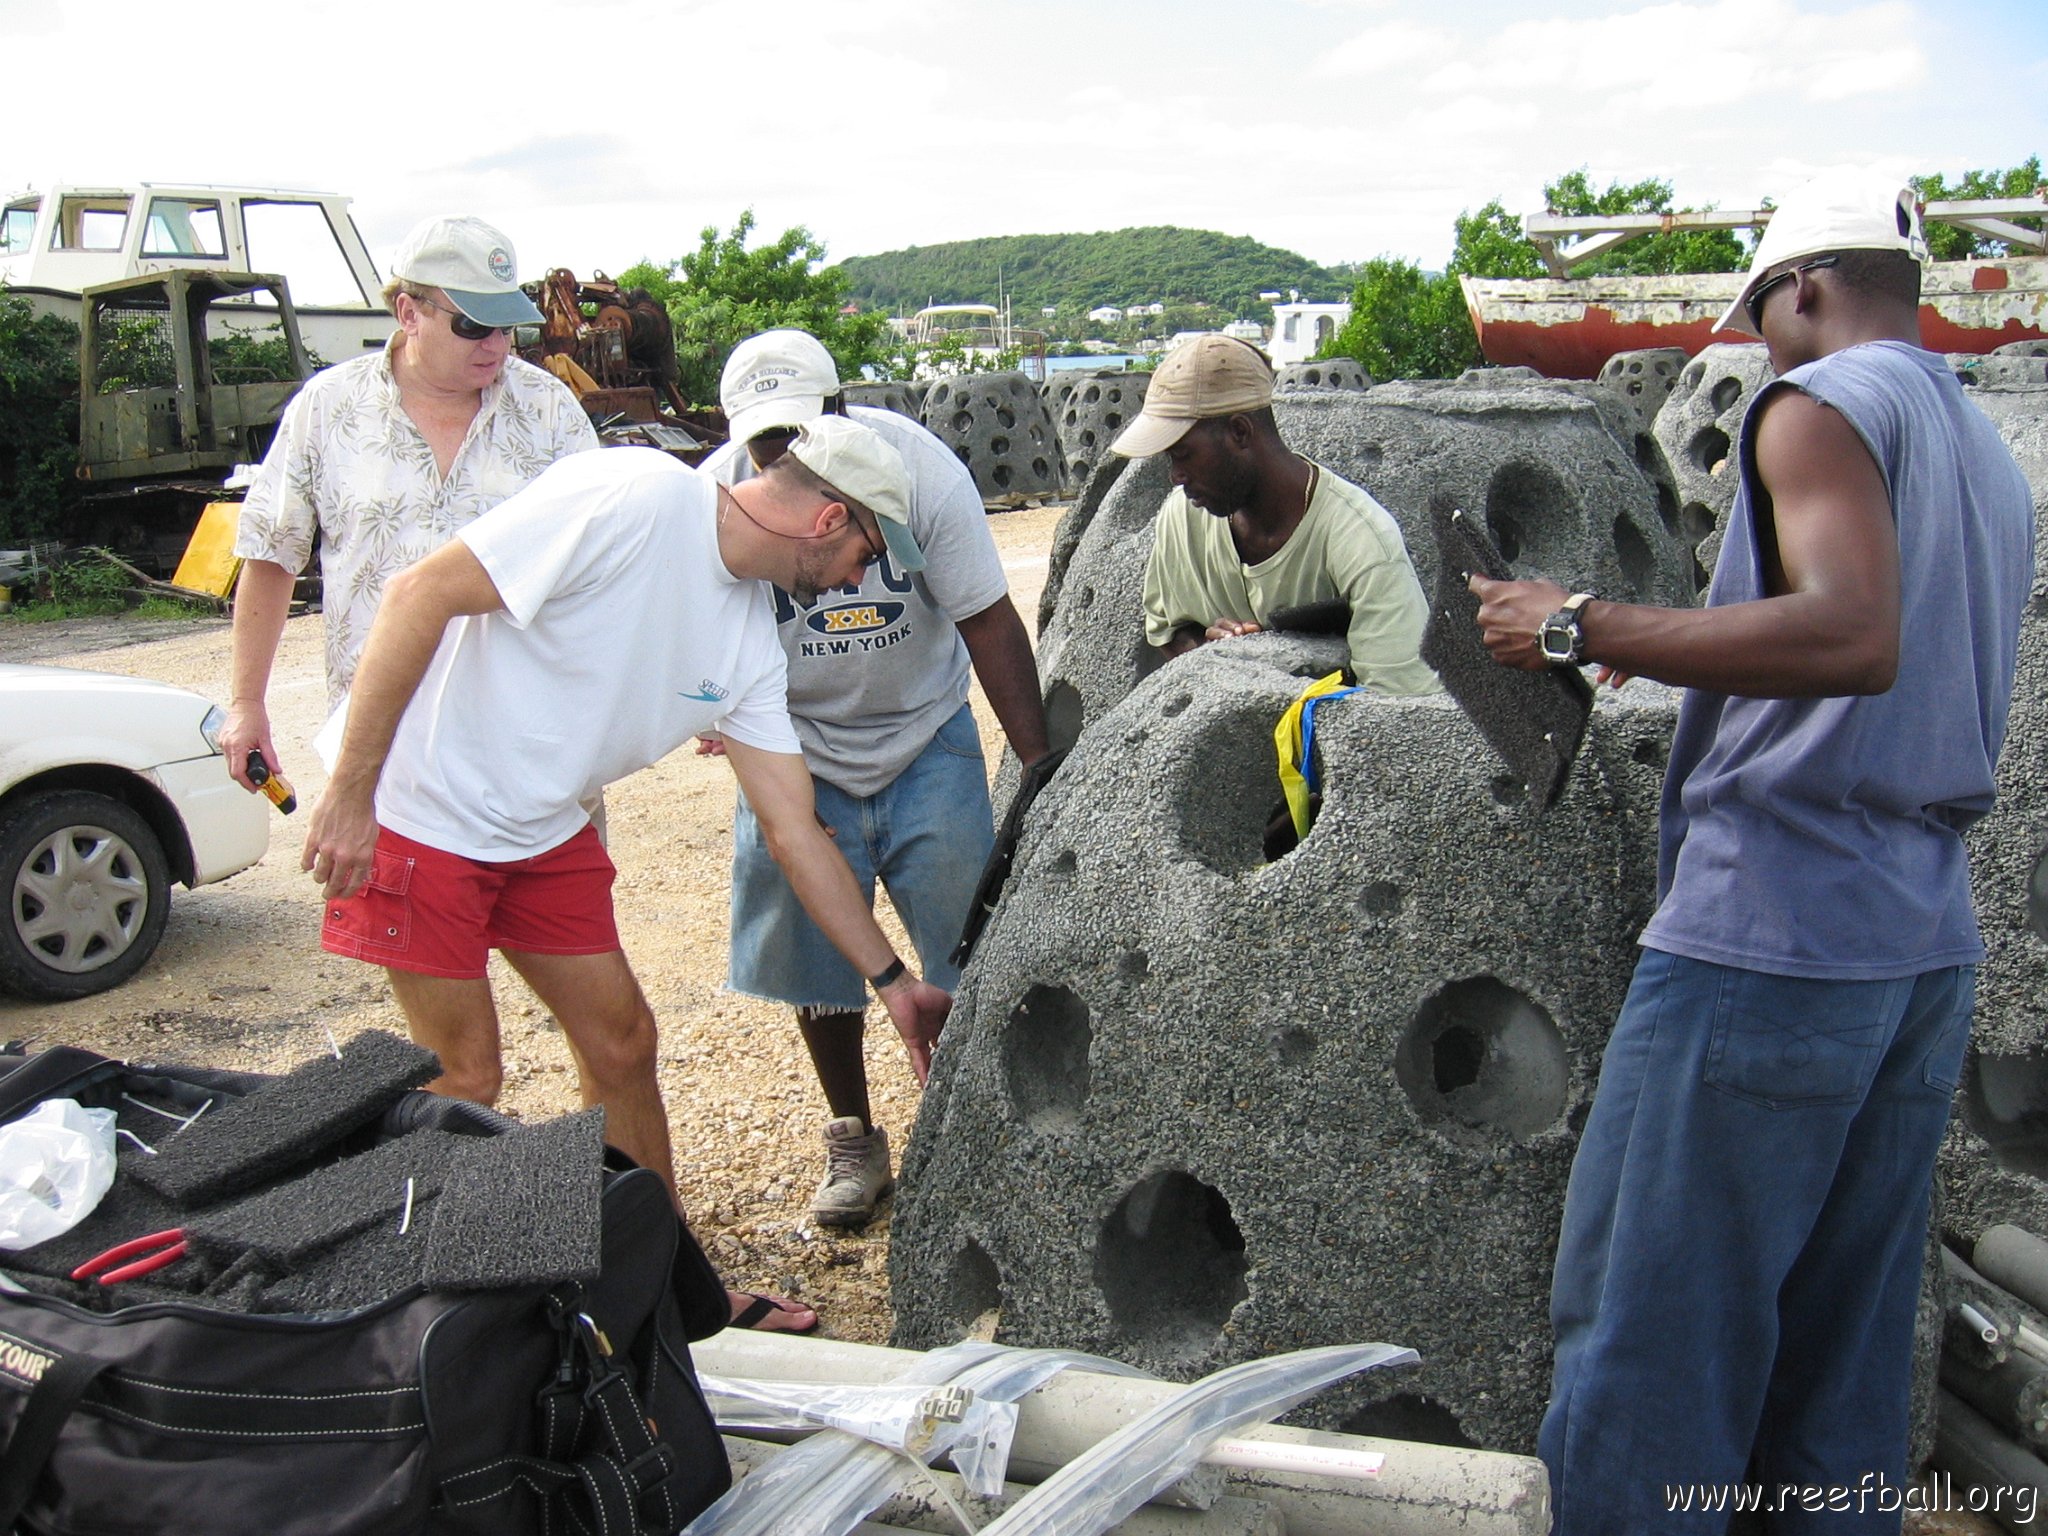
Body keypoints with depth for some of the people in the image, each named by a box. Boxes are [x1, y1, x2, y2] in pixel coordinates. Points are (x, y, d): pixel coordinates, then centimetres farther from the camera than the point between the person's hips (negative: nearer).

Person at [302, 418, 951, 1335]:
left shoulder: (749, 640, 2)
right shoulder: (638, 500, -23)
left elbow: (794, 831, 5)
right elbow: (420, 594, -25)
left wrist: (892, 982, 5)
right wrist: (350, 796, -25)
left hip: (543, 829, 8)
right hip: (418, 805, -8)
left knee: (623, 1044, 9)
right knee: (465, 1082, -2)